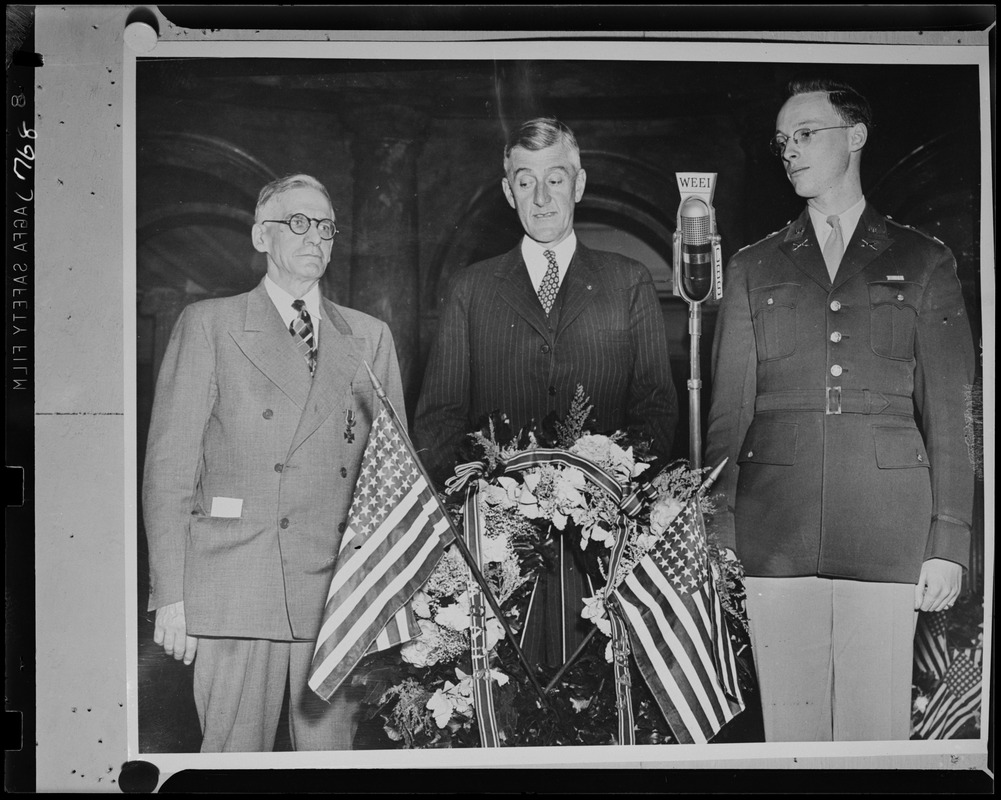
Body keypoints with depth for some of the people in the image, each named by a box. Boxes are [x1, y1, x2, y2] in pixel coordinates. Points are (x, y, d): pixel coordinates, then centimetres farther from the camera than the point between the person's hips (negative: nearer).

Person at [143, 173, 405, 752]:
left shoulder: (371, 337, 14)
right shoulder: (208, 325, 6)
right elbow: (170, 465, 2)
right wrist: (170, 595, -6)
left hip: (339, 589, 3)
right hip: (233, 582, -2)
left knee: (331, 750, 5)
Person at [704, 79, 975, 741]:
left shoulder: (923, 261, 11)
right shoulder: (754, 267, 15)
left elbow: (949, 412, 6)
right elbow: (728, 407, 11)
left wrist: (950, 540, -1)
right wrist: (719, 533, 3)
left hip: (886, 532, -1)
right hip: (774, 527, 1)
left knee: (878, 725, 0)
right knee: (789, 724, 4)